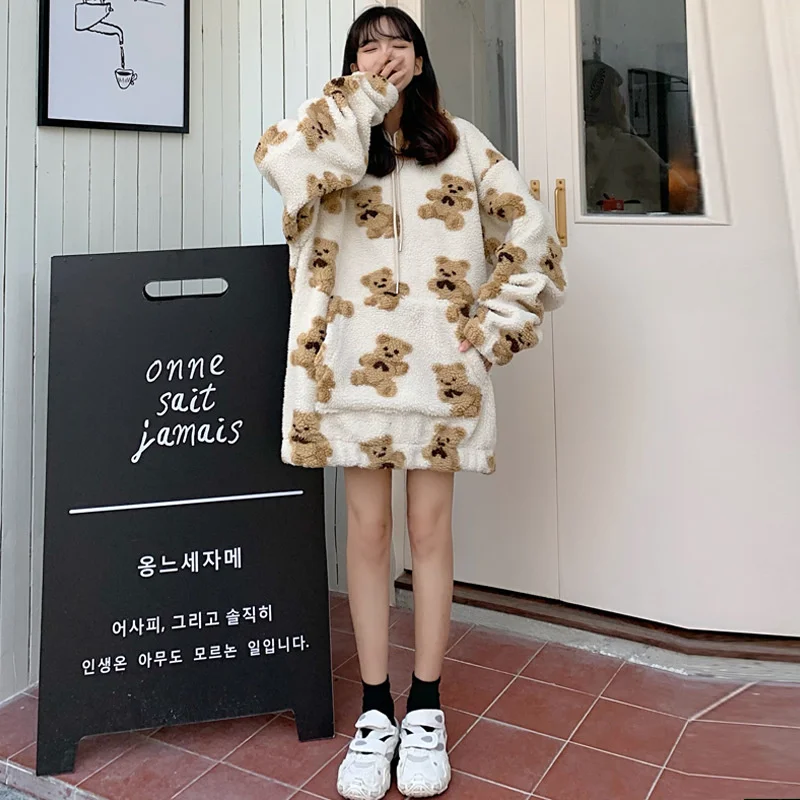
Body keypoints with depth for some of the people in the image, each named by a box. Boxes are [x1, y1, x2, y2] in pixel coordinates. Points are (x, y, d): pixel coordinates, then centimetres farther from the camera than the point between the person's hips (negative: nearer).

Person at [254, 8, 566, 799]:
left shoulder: (461, 143, 12)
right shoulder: (333, 139, 11)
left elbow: (531, 236, 8)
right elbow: (281, 160, -14)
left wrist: (494, 330, 0)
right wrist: (367, 95, -6)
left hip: (439, 365, 0)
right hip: (355, 362, 0)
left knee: (429, 529, 4)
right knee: (367, 531, 4)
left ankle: (425, 710, 19)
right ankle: (375, 711, 18)